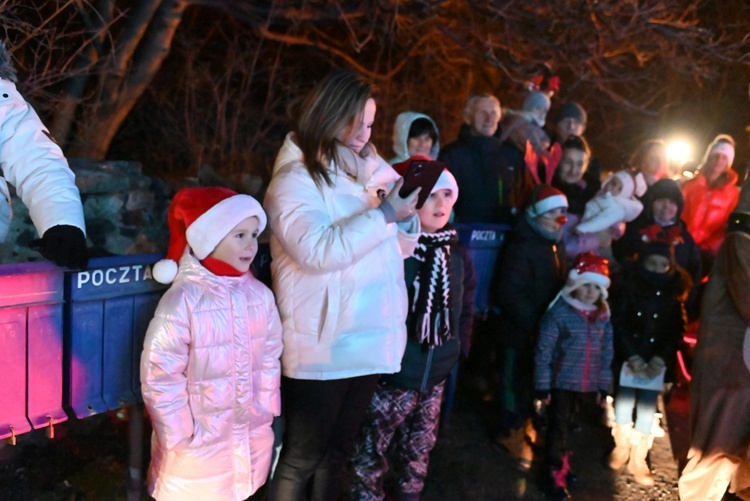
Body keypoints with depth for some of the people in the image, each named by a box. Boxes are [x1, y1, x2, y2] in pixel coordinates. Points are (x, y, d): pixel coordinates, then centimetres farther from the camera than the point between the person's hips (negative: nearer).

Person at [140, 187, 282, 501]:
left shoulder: (260, 296, -3)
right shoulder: (183, 300, -19)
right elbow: (160, 376, -16)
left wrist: (266, 412, 5)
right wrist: (182, 436, -13)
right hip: (199, 446, -4)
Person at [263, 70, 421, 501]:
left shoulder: (371, 170, 6)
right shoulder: (295, 180, -11)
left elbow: (401, 247, 12)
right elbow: (318, 251, -28)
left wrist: (407, 216, -9)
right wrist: (385, 214, -23)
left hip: (370, 341, 6)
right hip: (321, 348, -6)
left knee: (339, 450, 20)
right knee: (302, 458, 8)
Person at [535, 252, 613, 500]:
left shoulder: (603, 317, 2)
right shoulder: (559, 312, -14)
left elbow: (607, 354, 9)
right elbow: (543, 352, -12)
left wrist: (603, 386, 8)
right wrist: (542, 386, -11)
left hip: (588, 385, 4)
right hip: (561, 382, -4)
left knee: (566, 425, 20)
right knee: (558, 427, 6)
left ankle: (562, 465, 38)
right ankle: (557, 476, 17)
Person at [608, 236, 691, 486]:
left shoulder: (675, 289, -2)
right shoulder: (627, 283, -8)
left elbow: (677, 330, -2)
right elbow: (618, 323, -10)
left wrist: (660, 359, -15)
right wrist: (632, 357, -18)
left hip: (657, 360, 1)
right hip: (627, 356, -1)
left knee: (648, 404, 2)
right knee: (625, 398, 5)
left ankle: (638, 458, 14)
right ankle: (622, 446, 27)